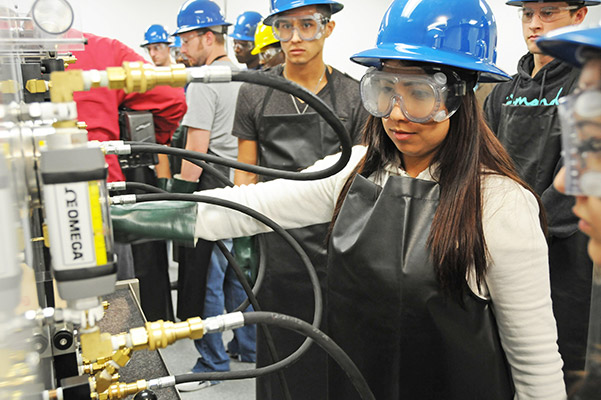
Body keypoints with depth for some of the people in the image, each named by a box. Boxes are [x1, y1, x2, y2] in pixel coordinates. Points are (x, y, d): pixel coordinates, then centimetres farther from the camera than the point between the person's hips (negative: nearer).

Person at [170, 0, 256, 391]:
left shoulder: (203, 83, -12)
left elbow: (197, 148, -17)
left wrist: (181, 192, -13)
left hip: (213, 192, -9)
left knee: (206, 282, 2)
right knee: (238, 274, 18)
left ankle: (213, 363, 13)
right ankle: (251, 348, 31)